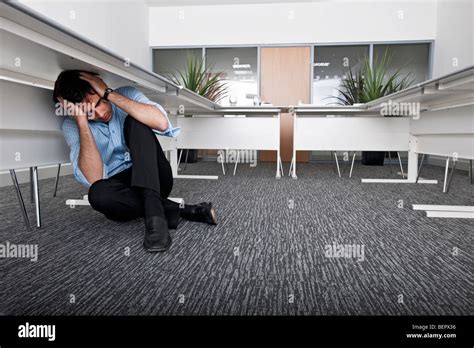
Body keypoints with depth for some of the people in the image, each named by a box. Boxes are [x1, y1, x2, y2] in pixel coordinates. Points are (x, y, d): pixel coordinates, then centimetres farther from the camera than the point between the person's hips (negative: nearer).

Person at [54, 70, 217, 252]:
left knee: (134, 120, -23)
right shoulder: (71, 125, -7)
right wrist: (81, 121, -27)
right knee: (98, 193, -34)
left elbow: (161, 123, -29)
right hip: (120, 187, 1)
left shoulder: (127, 94, -7)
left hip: (154, 180, 0)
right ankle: (183, 210, -23)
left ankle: (154, 210, -33)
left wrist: (109, 94, -26)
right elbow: (94, 179, -23)